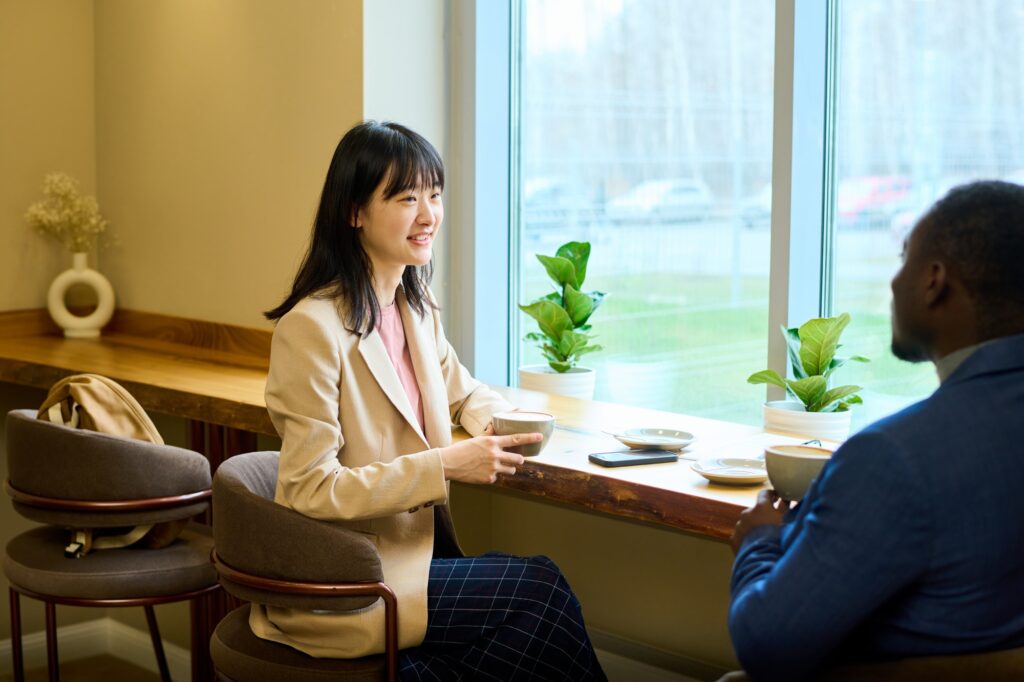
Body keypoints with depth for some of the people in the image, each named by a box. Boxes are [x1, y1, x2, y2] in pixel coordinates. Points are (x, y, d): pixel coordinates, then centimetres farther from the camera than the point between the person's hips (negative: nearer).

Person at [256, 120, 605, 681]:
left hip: (412, 547, 7)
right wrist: (444, 465, -22)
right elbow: (310, 492, -19)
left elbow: (463, 393, 22)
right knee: (537, 589, -15)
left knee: (536, 587, -16)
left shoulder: (415, 307, 7)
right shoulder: (313, 326, -17)